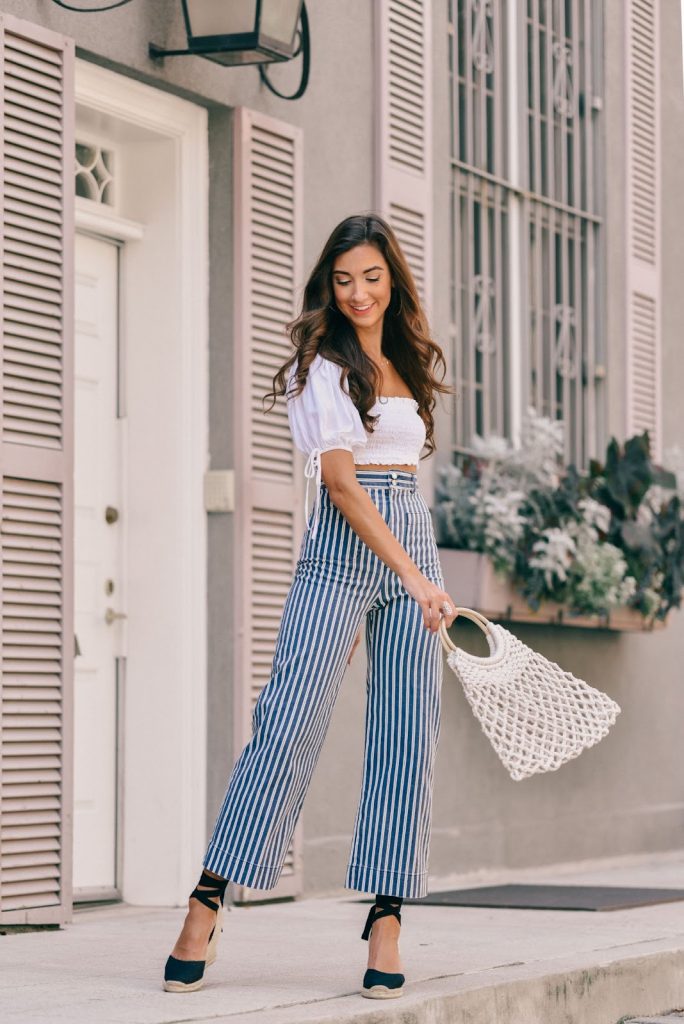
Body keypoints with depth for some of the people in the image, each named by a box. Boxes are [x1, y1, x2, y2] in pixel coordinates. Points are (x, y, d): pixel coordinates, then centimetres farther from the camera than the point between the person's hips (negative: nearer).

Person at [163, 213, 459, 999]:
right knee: (290, 722, -12)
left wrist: (415, 575, 17)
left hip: (412, 544, 6)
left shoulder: (409, 366, 18)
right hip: (342, 550, -6)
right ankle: (206, 907, -8)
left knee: (407, 735, 0)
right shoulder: (321, 367, -3)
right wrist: (413, 576, -22)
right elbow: (342, 483, -14)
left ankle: (386, 919, 2)